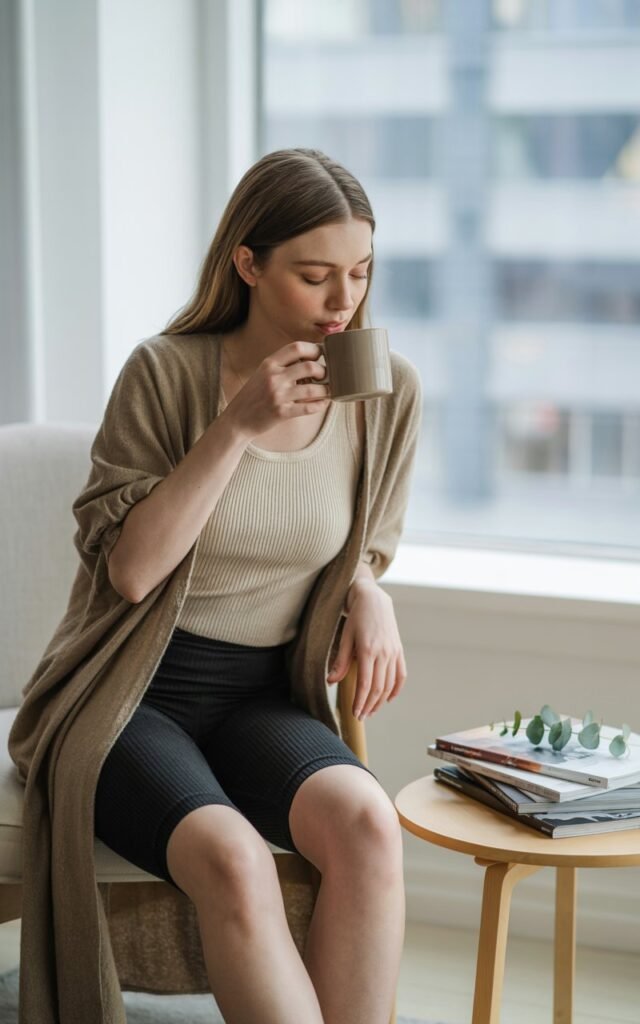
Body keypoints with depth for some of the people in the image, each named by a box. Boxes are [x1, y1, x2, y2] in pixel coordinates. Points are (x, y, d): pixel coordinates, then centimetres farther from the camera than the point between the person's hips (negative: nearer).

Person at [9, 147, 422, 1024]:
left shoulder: (387, 392, 1)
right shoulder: (166, 373, -10)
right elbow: (127, 570, -15)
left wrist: (369, 595, -7)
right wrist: (236, 428, -21)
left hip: (265, 696, 3)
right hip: (133, 694, -3)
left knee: (367, 821, -29)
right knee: (232, 858, -33)